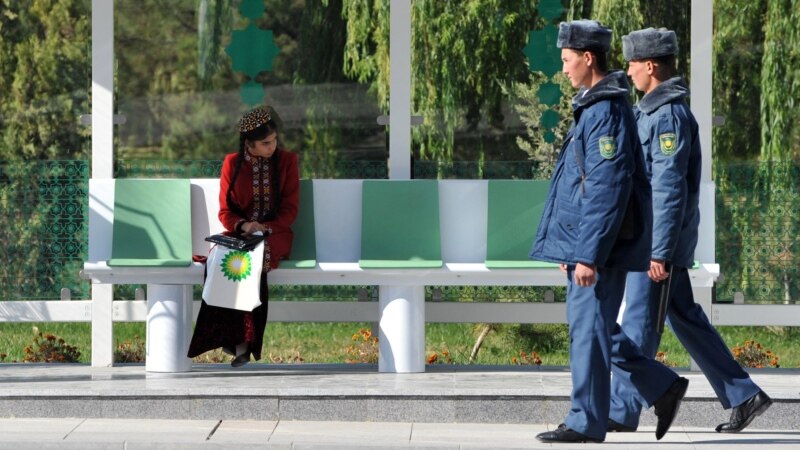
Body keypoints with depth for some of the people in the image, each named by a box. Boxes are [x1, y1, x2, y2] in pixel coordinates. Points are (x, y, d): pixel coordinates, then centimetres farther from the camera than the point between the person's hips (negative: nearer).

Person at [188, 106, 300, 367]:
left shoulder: (287, 161, 5)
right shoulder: (232, 164, 7)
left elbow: (290, 209, 2)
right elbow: (225, 211, 7)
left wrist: (265, 228, -16)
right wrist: (242, 225, -15)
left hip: (275, 234, -2)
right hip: (239, 234, 2)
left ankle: (243, 340, -31)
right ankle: (236, 336, -34)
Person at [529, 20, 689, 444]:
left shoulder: (607, 112, -17)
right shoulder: (593, 108, 16)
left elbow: (609, 190, -22)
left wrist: (589, 254, -23)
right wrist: (572, 248, 24)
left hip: (600, 243, -10)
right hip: (583, 240, 10)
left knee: (589, 327, -4)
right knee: (586, 325, 13)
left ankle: (587, 422, 3)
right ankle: (663, 388, 18)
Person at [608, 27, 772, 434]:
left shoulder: (669, 115, -16)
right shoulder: (654, 112, 15)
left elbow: (670, 189, -21)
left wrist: (660, 252, -23)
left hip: (658, 238, -10)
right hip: (648, 237, 10)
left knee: (639, 324, -4)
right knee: (686, 320, 12)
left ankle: (620, 412, 1)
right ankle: (743, 396, 15)